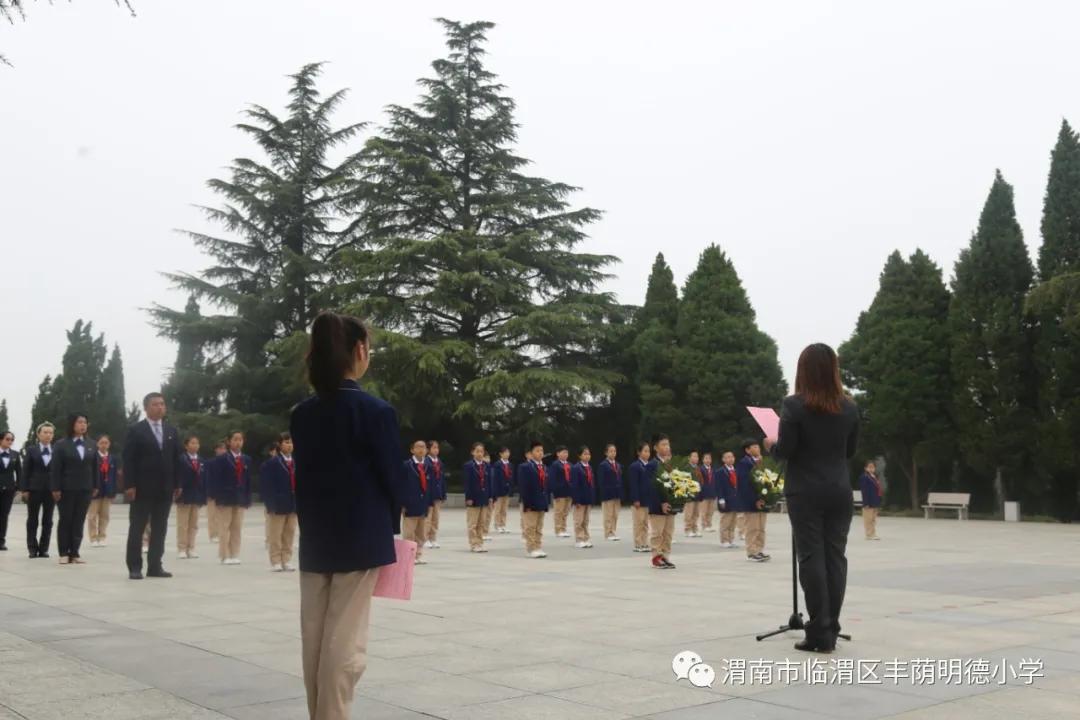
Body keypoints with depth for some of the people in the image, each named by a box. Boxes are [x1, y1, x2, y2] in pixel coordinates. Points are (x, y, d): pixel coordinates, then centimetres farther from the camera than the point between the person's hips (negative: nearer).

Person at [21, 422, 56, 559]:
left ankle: (44, 548, 9)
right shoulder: (31, 450, 3)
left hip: (51, 489, 1)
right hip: (34, 489, -1)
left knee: (47, 521, 3)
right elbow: (25, 471, 0)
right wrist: (24, 489, -7)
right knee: (33, 520, 4)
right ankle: (32, 548, 10)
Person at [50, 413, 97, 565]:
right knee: (65, 521, 3)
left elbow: (95, 467, 11)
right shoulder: (62, 445, -2)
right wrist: (55, 489, -12)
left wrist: (95, 486, 4)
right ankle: (64, 554, 8)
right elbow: (55, 469, -6)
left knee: (79, 522, 3)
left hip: (85, 489, 4)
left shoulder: (91, 446, 10)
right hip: (66, 489, -4)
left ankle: (74, 553, 6)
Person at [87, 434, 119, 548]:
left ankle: (101, 538, 13)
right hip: (95, 490, -3)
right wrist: (92, 489, -13)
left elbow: (114, 476, 5)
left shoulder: (112, 459, 5)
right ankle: (93, 539, 9)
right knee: (92, 515, 3)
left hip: (108, 491, 3)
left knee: (105, 515, 7)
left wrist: (113, 492, 2)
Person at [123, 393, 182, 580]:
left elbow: (177, 459, 11)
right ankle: (135, 567, 4)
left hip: (165, 488, 5)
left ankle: (155, 566, 11)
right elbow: (128, 460, -7)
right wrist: (129, 485, -14)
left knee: (160, 529, 6)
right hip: (142, 488, -4)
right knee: (136, 529, 1)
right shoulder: (135, 430, -2)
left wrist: (177, 485, 5)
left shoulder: (172, 431, 12)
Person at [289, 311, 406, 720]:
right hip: (360, 540, -5)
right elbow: (392, 478, -8)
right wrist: (390, 528, 7)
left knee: (314, 640, 12)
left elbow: (301, 476, 7)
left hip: (314, 540, 6)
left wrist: (312, 526, 13)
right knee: (345, 644, -1)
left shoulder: (302, 415, 4)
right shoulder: (376, 411, -13)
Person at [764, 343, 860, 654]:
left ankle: (820, 633, -2)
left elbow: (785, 451, -12)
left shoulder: (794, 405, -11)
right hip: (840, 491, 4)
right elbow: (851, 451, 13)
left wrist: (772, 444, 9)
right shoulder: (849, 407, 5)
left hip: (806, 492, -4)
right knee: (836, 556, 6)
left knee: (812, 558, -2)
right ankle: (831, 631, 10)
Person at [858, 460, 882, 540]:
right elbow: (864, 491, -16)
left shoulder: (875, 478, 13)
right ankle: (869, 535, 2)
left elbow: (878, 491, 17)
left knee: (873, 519, 13)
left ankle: (873, 534, 19)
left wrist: (879, 503, 15)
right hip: (869, 503, -8)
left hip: (875, 503, 8)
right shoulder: (864, 478, -11)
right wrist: (866, 503, -21)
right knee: (868, 519, -2)